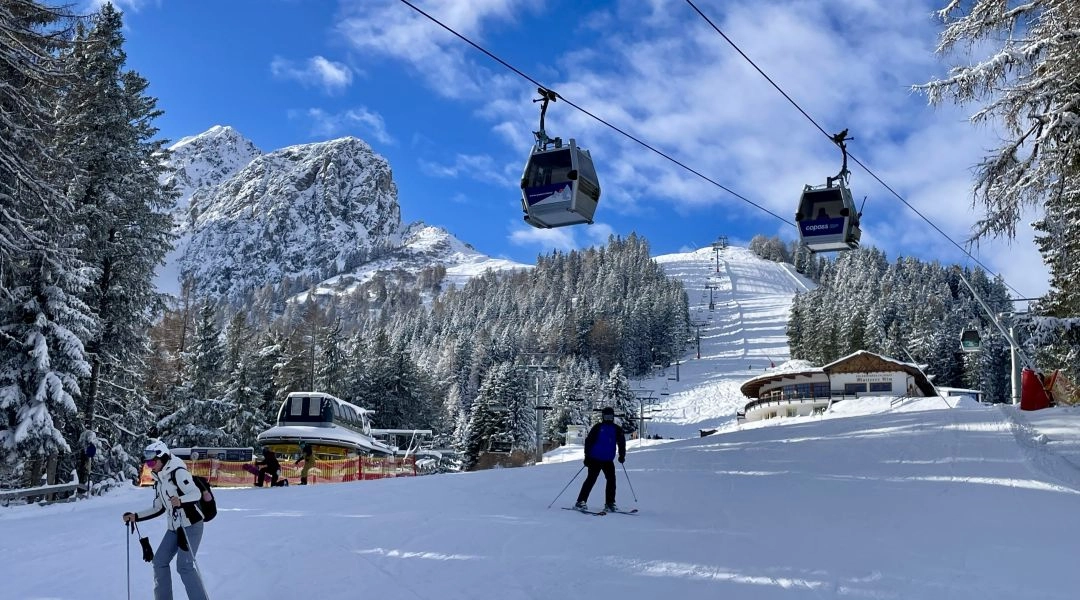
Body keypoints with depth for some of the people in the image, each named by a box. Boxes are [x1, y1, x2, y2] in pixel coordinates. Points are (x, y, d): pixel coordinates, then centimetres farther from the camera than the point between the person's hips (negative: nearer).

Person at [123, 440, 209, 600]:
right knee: (159, 561, 7)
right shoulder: (159, 480, 12)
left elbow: (196, 493, -24)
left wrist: (180, 500, -42)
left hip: (191, 524, -9)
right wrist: (135, 516, 12)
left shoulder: (178, 472, -13)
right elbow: (159, 508, 19)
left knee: (184, 566, -14)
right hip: (174, 527, 9)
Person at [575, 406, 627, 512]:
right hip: (595, 459, -3)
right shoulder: (597, 427, 1)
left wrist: (622, 455, 1)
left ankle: (609, 503, 3)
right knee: (591, 479, -8)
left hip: (608, 460, 3)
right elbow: (588, 441, -1)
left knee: (611, 480, -4)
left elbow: (621, 443, 12)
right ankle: (581, 501, -6)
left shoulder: (617, 429, 9)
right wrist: (587, 456, -6)